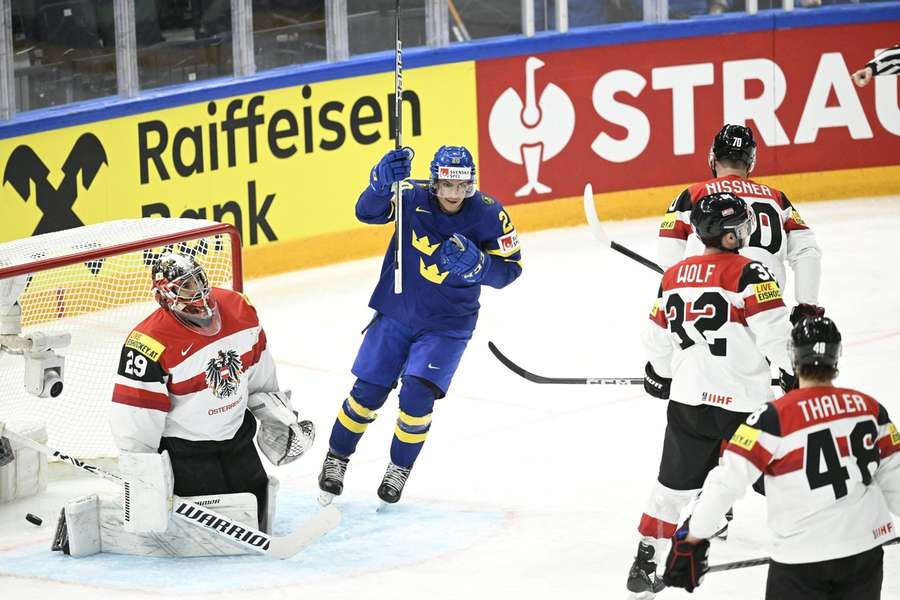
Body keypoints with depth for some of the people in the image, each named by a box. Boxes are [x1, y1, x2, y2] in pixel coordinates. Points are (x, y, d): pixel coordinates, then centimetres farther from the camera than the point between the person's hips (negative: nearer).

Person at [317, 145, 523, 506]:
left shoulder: (489, 215, -15)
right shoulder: (414, 197, -15)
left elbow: (510, 268, -9)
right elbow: (368, 212, -27)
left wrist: (477, 264, -30)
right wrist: (382, 181, -47)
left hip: (446, 325, -1)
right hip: (396, 312, 1)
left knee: (417, 395, -14)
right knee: (368, 392, 3)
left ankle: (400, 468, 11)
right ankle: (336, 459, 27)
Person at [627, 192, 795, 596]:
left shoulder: (674, 275, 8)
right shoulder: (748, 273, -12)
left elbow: (658, 336, 18)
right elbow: (773, 331, -17)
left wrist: (660, 374, 35)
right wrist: (793, 370, -2)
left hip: (688, 398, 6)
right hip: (742, 400, -6)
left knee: (674, 485, 15)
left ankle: (644, 565, 17)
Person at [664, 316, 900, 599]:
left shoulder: (775, 417, -13)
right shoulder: (870, 408, 1)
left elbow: (728, 480, -15)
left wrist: (692, 536, -5)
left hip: (802, 559, -4)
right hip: (865, 550, 4)